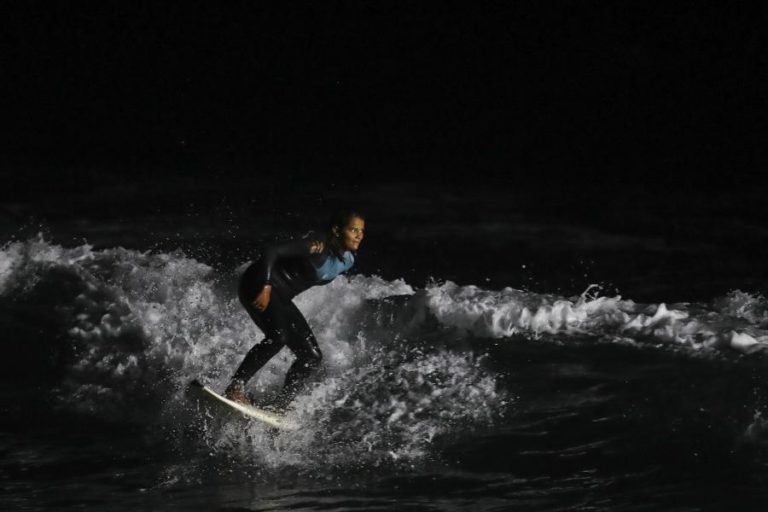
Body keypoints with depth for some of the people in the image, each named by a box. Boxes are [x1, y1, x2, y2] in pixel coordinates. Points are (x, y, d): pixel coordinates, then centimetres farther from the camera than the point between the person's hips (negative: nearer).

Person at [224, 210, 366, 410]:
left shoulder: (347, 260, 3)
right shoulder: (317, 247, -23)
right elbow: (271, 251, -26)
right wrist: (266, 287, -31)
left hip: (281, 299, 9)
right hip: (258, 286, -9)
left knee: (312, 356, 1)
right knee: (278, 337, -32)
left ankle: (280, 407, 5)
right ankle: (235, 388, -27)